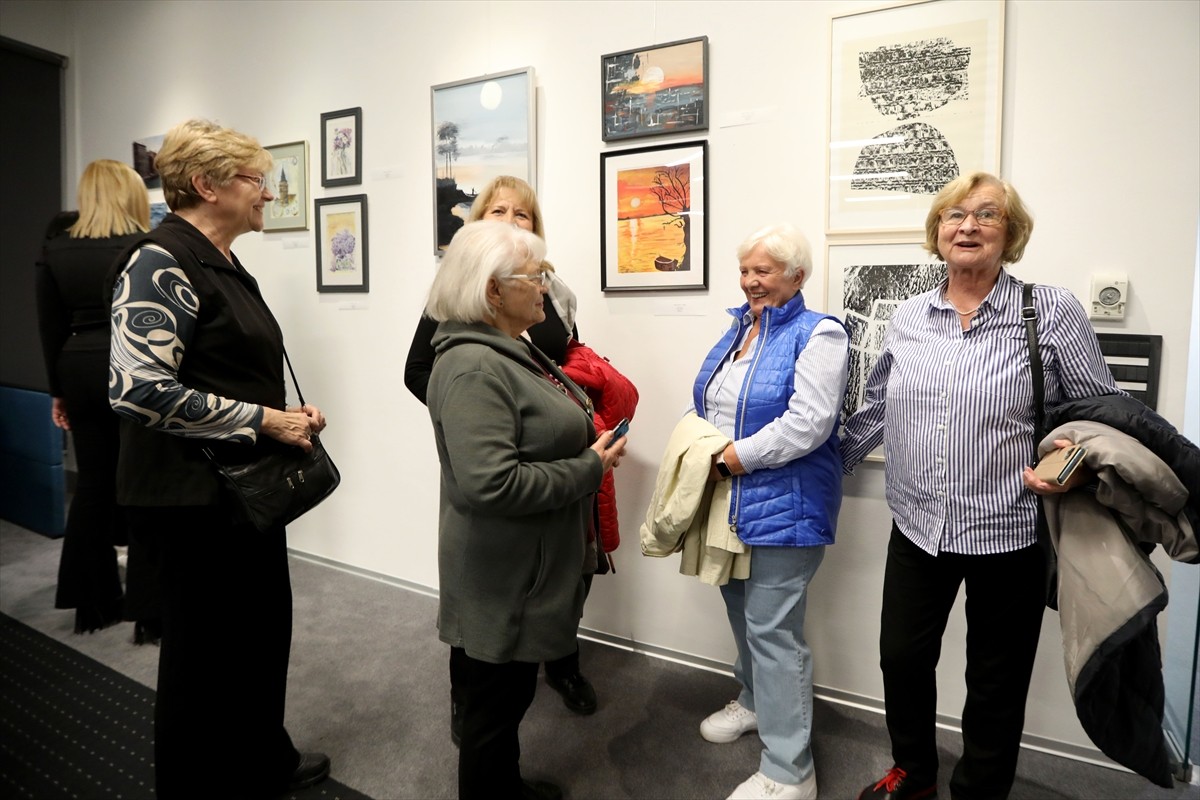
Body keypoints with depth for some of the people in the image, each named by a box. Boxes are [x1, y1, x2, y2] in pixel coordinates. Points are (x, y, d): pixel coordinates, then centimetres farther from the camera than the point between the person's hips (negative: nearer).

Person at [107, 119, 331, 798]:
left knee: (264, 628, 20)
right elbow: (141, 388, -26)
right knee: (204, 650, 8)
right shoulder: (161, 263, -16)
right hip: (194, 496, -9)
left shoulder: (223, 264, 13)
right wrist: (264, 420, -21)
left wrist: (288, 419, 6)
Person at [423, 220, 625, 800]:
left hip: (526, 570, 10)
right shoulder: (473, 367, -24)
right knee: (495, 702, 11)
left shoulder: (512, 350, 9)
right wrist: (589, 470, -22)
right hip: (502, 578, -10)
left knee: (510, 695, 26)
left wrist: (592, 447, 6)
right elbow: (491, 484, -33)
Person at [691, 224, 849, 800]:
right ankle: (755, 702, 44)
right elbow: (711, 407, 18)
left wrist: (734, 458, -19)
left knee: (772, 630, -3)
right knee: (741, 612, 21)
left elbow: (808, 423, -22)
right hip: (729, 502, 8)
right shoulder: (738, 330, 14)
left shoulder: (817, 336, -10)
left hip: (783, 506, -8)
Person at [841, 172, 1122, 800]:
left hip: (1009, 532, -3)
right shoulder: (908, 318, 4)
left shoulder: (1052, 312, -7)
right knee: (902, 658, 15)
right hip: (917, 525, 3)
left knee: (996, 679, 14)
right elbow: (877, 410, 15)